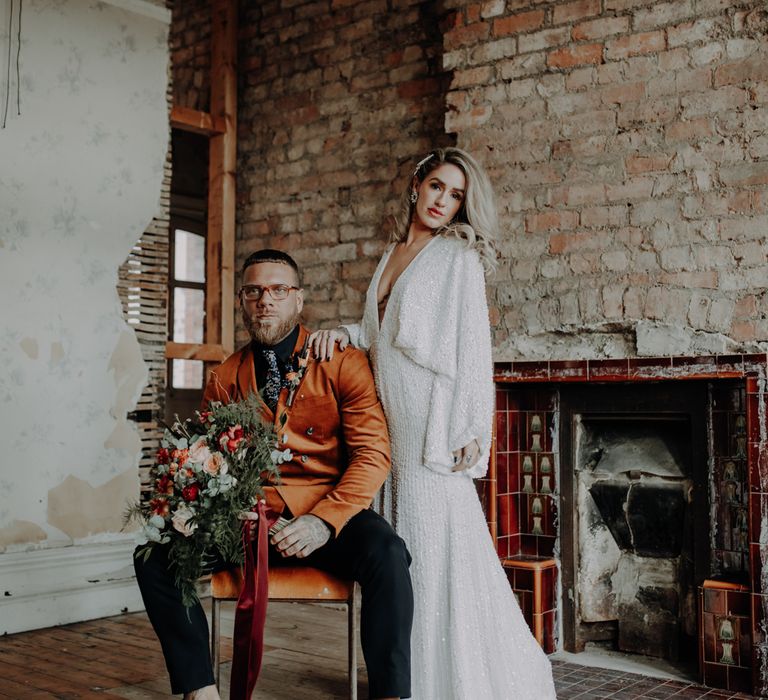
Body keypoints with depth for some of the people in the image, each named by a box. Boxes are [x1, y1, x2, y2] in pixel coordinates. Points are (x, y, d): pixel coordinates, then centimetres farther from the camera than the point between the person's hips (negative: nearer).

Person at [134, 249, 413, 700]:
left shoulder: (344, 363, 1)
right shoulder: (226, 378, 11)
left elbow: (373, 454, -6)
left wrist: (324, 521, -22)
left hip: (329, 517, -3)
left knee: (386, 553, -33)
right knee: (155, 556, -17)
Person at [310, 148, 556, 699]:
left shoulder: (457, 255, -2)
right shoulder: (393, 255, 17)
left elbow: (473, 347, -8)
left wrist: (471, 430, -14)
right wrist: (344, 332, 2)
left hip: (435, 419, -6)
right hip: (395, 423, 6)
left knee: (440, 547, -4)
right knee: (404, 550, 9)